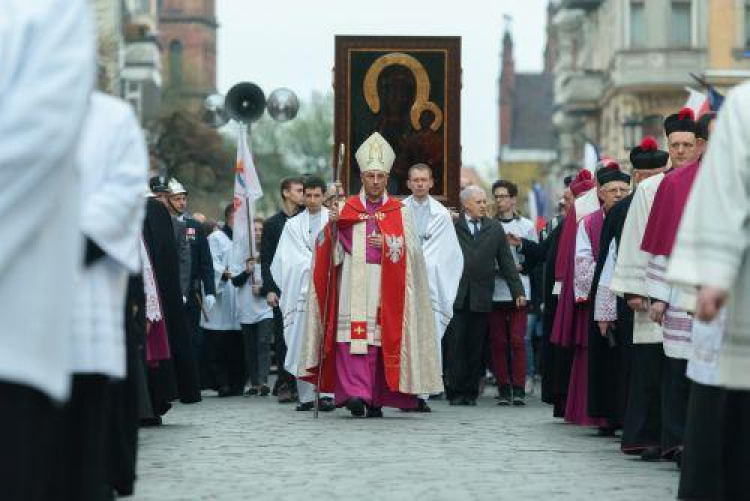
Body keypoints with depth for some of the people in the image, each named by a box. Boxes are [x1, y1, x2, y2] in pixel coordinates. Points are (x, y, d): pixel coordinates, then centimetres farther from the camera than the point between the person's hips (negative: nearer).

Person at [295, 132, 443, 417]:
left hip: (385, 288, 0)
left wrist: (388, 243, -10)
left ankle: (376, 399, 4)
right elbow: (333, 252, 5)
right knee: (351, 336, -13)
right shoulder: (346, 209, 12)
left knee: (381, 339, -3)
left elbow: (412, 250, 4)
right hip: (352, 285, 0)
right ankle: (354, 392, -20)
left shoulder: (400, 212, 11)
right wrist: (333, 226, -11)